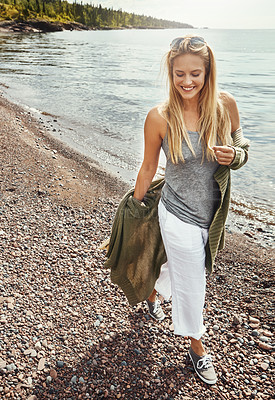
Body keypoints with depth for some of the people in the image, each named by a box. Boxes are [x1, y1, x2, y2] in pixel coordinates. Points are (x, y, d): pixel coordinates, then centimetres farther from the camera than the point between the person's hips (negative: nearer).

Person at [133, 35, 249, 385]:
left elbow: (242, 151, 5)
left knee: (179, 266, 27)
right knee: (190, 285, 12)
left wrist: (234, 155, -18)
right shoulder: (160, 117, -16)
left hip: (214, 213, 4)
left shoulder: (225, 105, -8)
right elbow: (148, 168, -3)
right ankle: (197, 348, 41)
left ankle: (153, 292, 63)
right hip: (180, 217, -4)